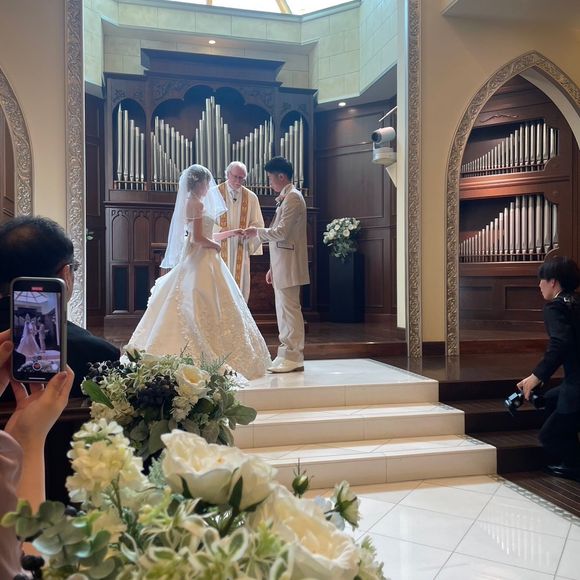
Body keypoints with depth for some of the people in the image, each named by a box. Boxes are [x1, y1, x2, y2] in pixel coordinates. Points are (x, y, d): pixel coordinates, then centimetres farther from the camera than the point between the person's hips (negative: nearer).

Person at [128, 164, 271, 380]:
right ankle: (209, 358, -3)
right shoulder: (197, 203, -13)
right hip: (201, 264, -10)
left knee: (189, 312, 10)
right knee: (205, 311, -7)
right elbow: (198, 238, -21)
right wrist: (215, 245, -4)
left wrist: (230, 233, 20)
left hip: (194, 262, 10)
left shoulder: (189, 202, 15)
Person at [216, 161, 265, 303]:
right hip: (219, 247, -2)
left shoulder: (251, 197, 10)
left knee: (240, 285, 2)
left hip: (241, 249, 2)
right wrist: (220, 230, -15)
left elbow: (258, 224, 10)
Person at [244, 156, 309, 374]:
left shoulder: (293, 197, -11)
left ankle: (293, 359, 1)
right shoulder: (285, 198, 19)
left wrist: (257, 232, -4)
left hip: (288, 266, -10)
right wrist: (272, 268, 21)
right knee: (284, 311, 12)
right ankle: (287, 356, 19)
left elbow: (281, 232, -20)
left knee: (289, 310, -6)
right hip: (281, 266, 10)